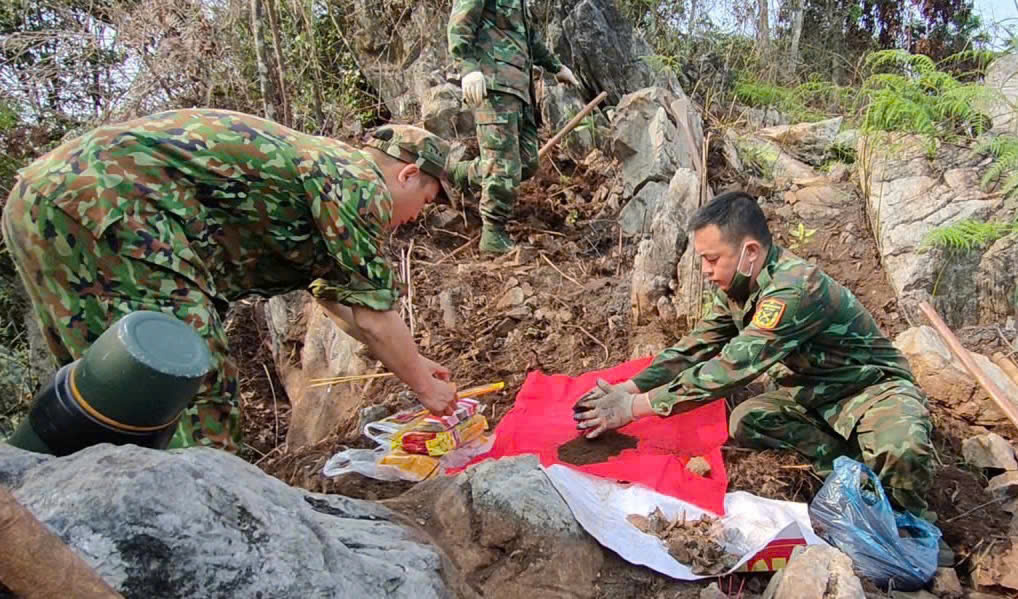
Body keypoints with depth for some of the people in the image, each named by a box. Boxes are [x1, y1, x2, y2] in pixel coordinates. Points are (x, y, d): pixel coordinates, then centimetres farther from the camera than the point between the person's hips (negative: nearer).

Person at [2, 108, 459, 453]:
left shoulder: (321, 165, 25)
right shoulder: (357, 181, -4)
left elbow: (338, 298, 33)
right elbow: (373, 316, -5)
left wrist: (412, 362, 38)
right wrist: (423, 384, 11)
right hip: (106, 201, -11)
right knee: (195, 388, -10)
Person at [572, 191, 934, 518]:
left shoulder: (794, 289, -33)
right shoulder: (735, 289, -6)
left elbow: (732, 368, -37)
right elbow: (696, 346, -2)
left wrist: (637, 406, -34)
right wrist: (628, 389, -16)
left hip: (873, 386, -7)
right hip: (814, 391, 7)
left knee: (901, 453, -38)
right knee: (745, 422, -20)